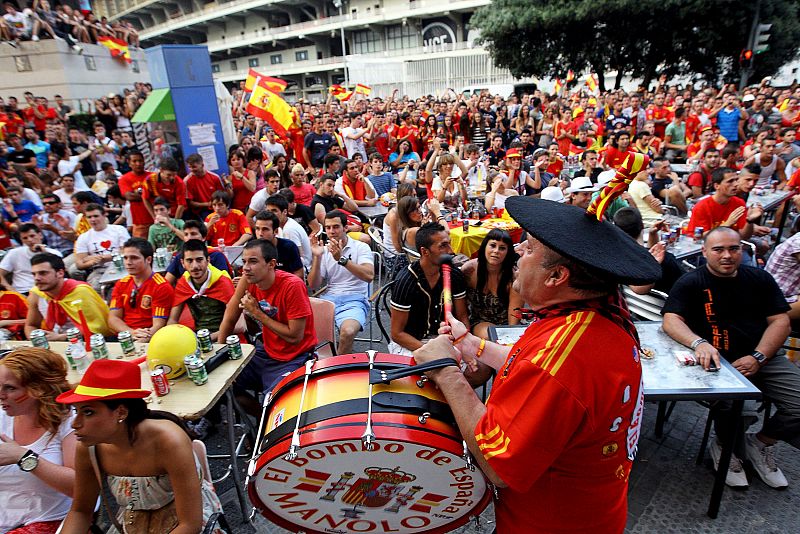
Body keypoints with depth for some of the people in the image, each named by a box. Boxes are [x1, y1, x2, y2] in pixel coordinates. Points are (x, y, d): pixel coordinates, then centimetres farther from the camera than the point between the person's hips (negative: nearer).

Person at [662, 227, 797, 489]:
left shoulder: (760, 279, 12)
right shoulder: (691, 283, 0)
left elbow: (781, 321, 8)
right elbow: (671, 320, -10)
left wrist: (758, 357, -8)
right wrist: (699, 343, -30)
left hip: (763, 358, 5)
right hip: (716, 361, -4)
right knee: (732, 406, -31)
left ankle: (761, 443, 17)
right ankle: (725, 448, 5)